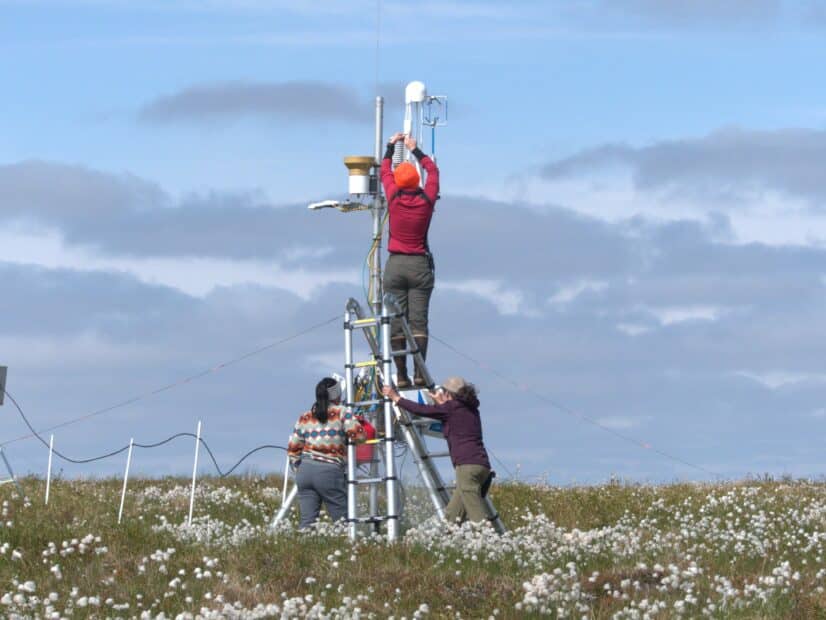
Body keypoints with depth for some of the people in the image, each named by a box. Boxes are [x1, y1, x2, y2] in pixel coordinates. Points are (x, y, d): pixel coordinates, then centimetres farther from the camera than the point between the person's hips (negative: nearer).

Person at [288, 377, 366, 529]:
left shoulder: (305, 418, 14)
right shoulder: (342, 413, 1)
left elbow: (292, 449, 14)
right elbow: (358, 435, -9)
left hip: (305, 470, 5)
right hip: (330, 471, -5)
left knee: (306, 520, 3)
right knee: (343, 519, 1)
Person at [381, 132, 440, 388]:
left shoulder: (394, 198, -4)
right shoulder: (426, 200, -4)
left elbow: (385, 172, 15)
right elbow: (433, 170, 15)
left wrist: (391, 146, 29)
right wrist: (415, 150, 26)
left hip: (395, 265, 0)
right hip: (420, 265, 0)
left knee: (396, 323, 0)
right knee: (418, 321, -5)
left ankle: (401, 375, -4)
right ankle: (420, 374, -12)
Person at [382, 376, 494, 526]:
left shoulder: (451, 408, -2)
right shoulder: (471, 409, 19)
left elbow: (420, 410, 4)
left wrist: (396, 398, 17)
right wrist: (440, 402, 50)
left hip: (467, 466, -8)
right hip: (482, 465, 8)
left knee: (479, 518, -14)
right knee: (452, 516, 10)